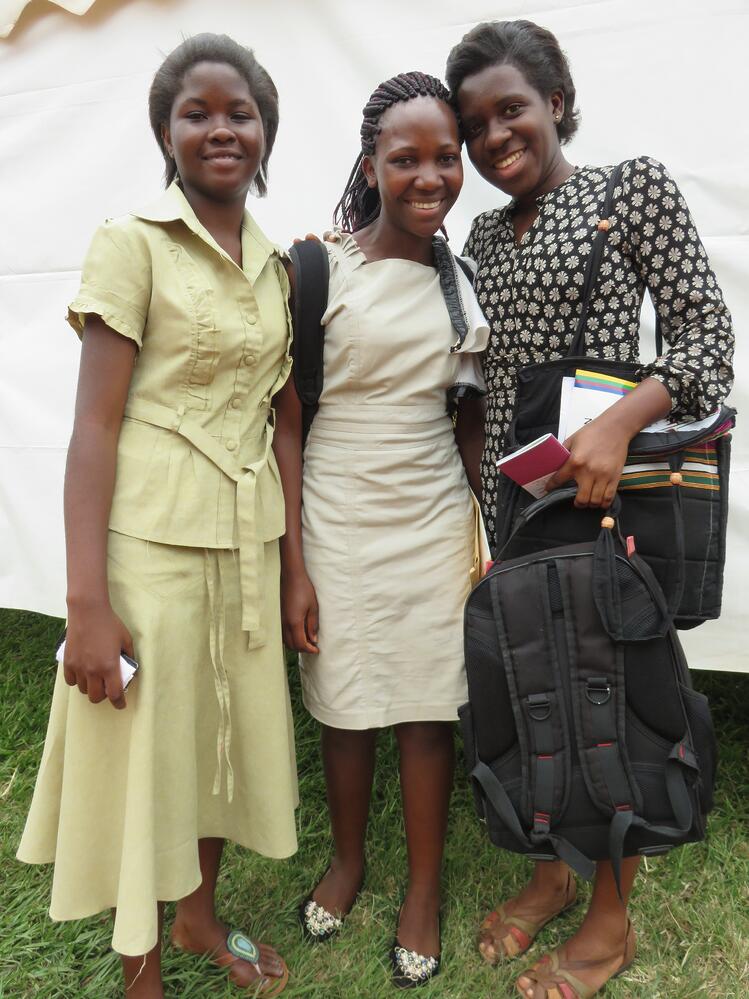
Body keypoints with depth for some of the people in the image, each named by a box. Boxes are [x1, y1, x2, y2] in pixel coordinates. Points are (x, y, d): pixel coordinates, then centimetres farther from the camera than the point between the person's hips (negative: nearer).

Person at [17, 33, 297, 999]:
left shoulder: (277, 263, 10)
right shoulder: (131, 245, -7)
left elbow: (271, 413, 11)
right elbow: (94, 425, -12)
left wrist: (295, 562, 7)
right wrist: (87, 604, -17)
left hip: (246, 541, 6)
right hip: (152, 540, -5)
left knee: (229, 732, 17)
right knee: (146, 746, 8)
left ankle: (199, 916, 43)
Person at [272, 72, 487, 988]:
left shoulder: (463, 278, 7)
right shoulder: (320, 268, -6)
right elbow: (285, 424, -7)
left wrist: (489, 528, 5)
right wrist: (291, 565, -10)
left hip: (435, 519, 3)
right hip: (337, 520, -2)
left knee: (429, 712, 9)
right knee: (344, 709, 10)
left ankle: (424, 888, 30)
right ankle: (346, 861, 37)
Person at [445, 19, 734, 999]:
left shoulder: (634, 187, -1)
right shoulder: (486, 233, 15)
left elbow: (709, 331, -9)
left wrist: (621, 422, -23)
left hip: (603, 488, -5)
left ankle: (612, 917, 24)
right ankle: (550, 871, 35)